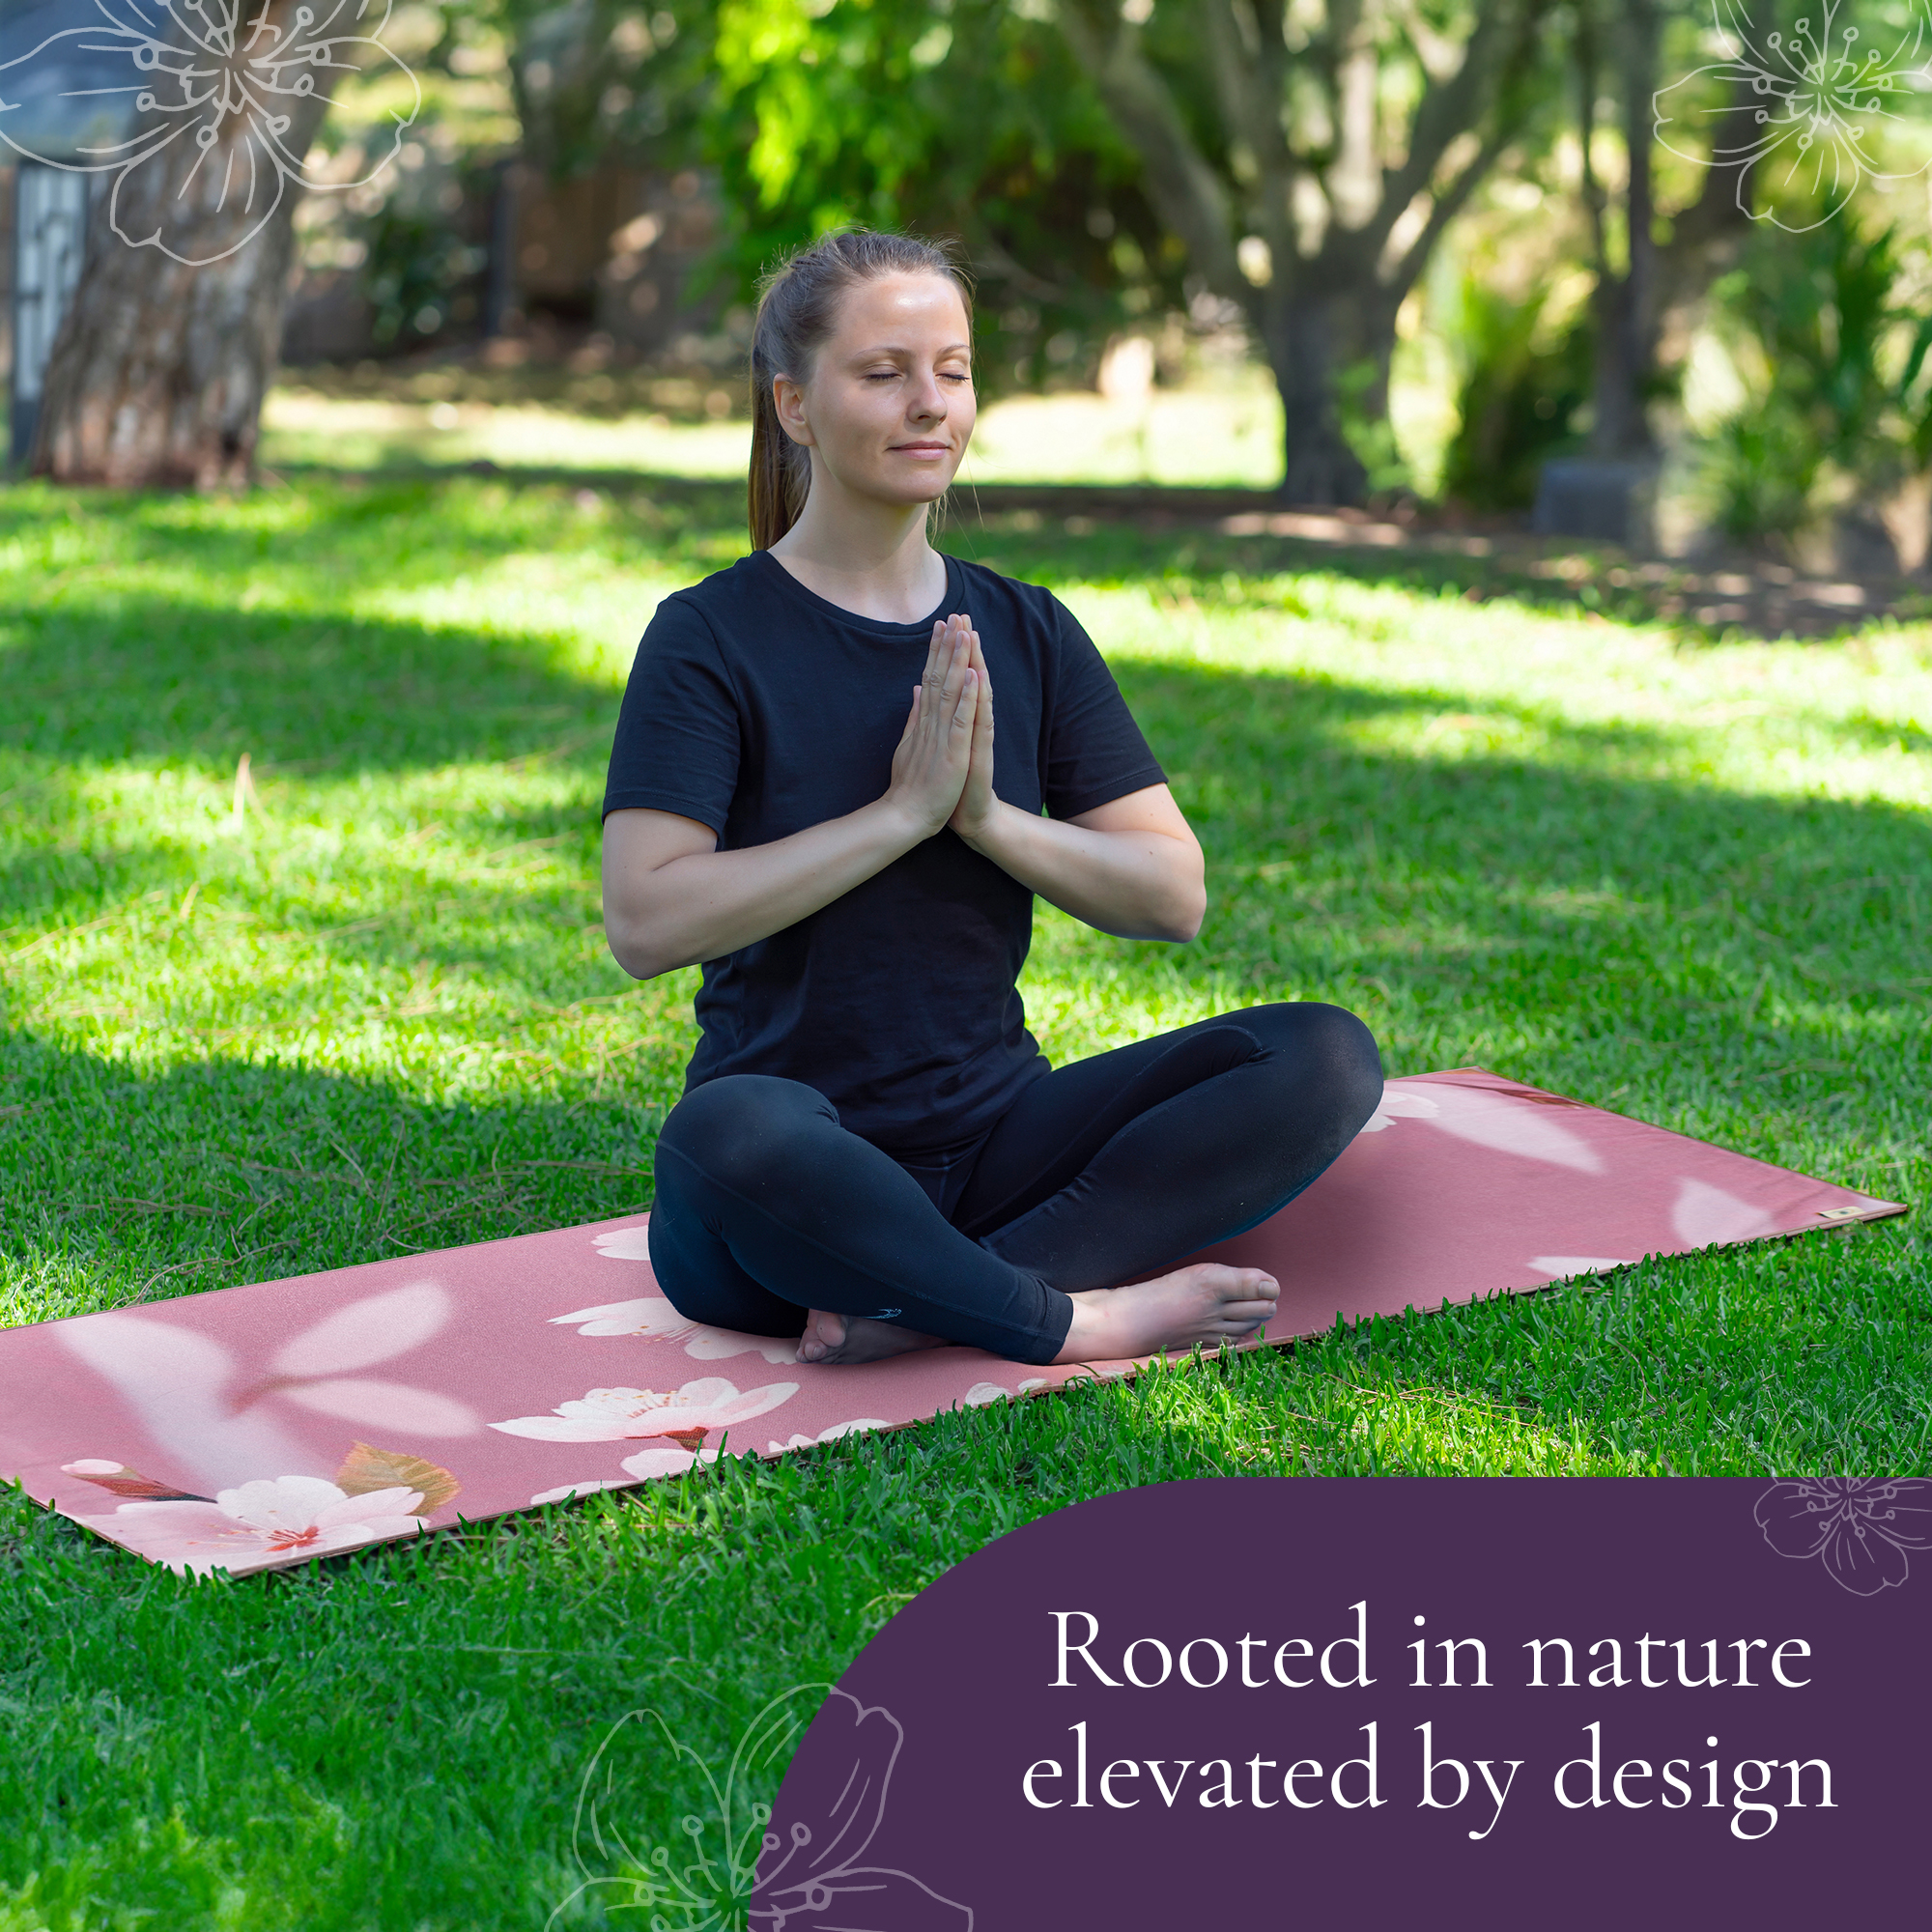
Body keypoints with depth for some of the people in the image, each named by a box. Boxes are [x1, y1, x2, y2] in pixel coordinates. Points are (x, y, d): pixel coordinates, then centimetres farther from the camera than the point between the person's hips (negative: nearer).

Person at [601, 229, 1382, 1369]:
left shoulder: (1026, 633, 10)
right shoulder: (712, 639, -4)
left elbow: (1173, 896, 4)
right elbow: (646, 921, -17)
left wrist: (987, 816, -12)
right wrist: (901, 811, -17)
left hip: (998, 1136, 5)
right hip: (808, 1174, -5)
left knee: (1327, 1057, -15)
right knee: (730, 1136, -40)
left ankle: (918, 1307, -25)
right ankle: (1076, 1316, -20)